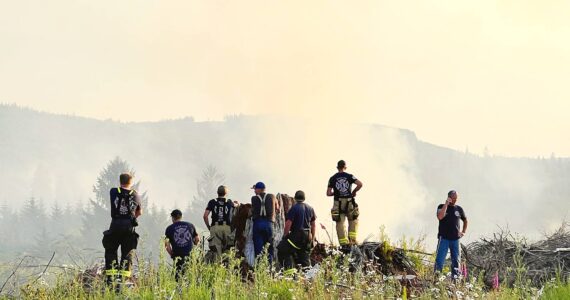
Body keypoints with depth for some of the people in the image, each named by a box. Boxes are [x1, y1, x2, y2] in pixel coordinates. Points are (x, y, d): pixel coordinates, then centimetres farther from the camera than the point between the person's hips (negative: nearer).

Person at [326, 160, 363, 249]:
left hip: (338, 205, 0)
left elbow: (328, 193, -3)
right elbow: (360, 184, -13)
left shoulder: (332, 178, 3)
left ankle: (344, 244, -1)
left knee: (340, 225, 4)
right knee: (353, 221, 19)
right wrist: (354, 191, 4)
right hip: (349, 204, 0)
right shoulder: (349, 176, 1)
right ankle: (352, 239, 6)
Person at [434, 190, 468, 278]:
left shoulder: (459, 209, 11)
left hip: (455, 239, 4)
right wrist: (446, 204, -16)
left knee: (456, 260, 4)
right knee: (440, 259, -10)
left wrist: (463, 232, 14)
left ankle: (456, 277, 8)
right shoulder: (441, 207, 2)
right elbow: (440, 217, -19)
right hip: (444, 238, -4)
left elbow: (465, 220, 27)